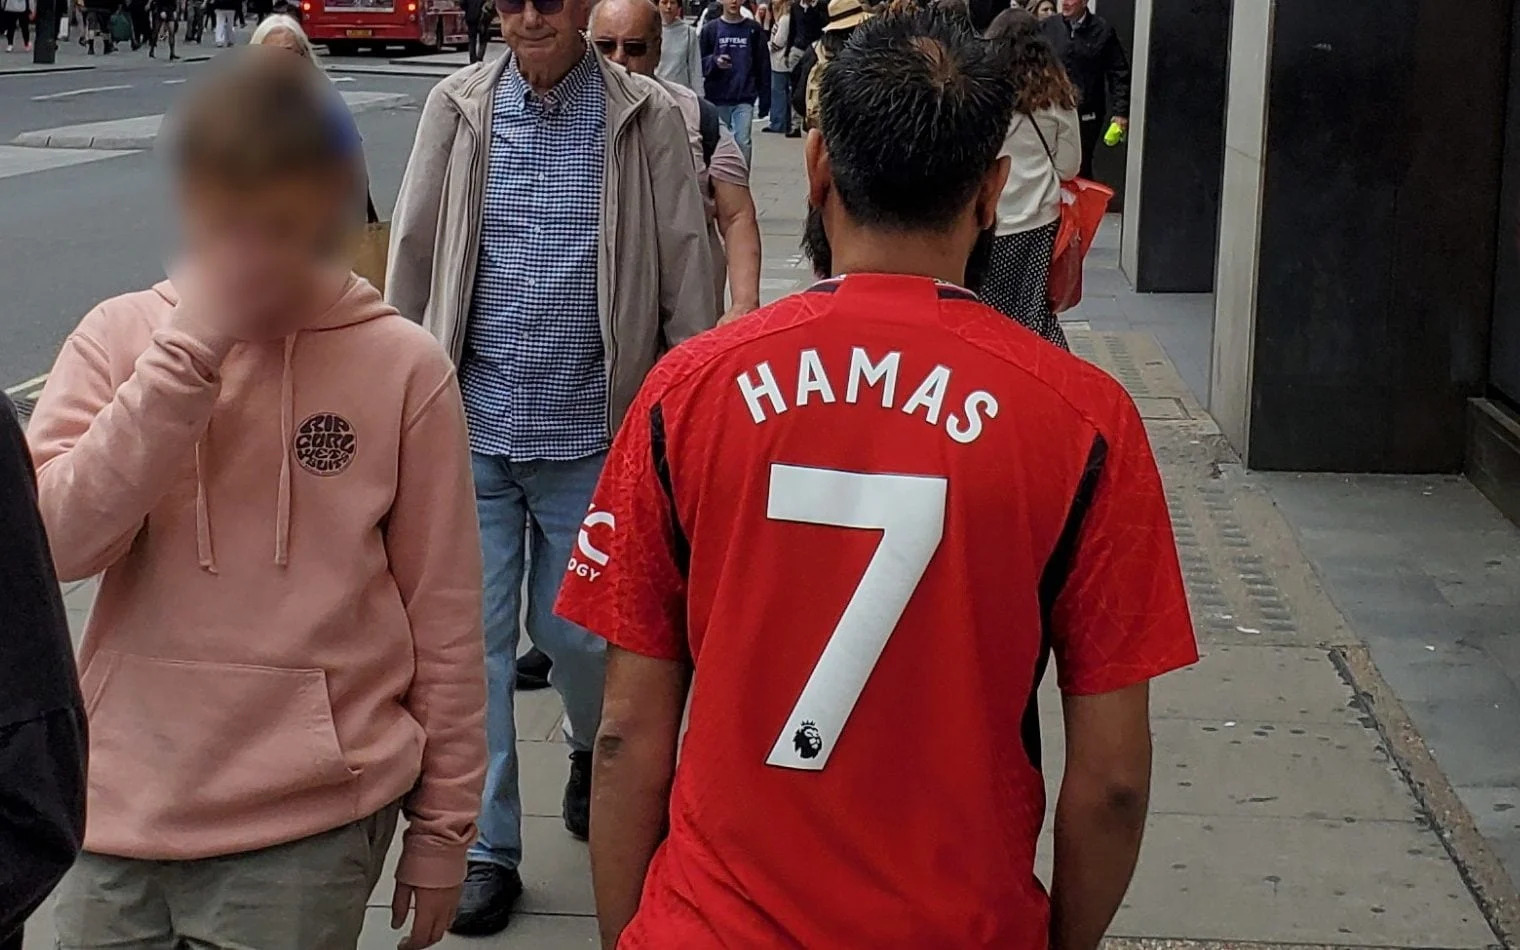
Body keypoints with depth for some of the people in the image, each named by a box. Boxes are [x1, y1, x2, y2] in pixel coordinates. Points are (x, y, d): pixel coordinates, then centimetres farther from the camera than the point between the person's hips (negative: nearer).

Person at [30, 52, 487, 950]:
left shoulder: (404, 365, -5)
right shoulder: (123, 335, 1)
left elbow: (444, 622, 0)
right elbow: (56, 540, -12)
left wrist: (444, 826, 3)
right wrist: (189, 351, -17)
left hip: (309, 831, -2)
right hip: (121, 812, 2)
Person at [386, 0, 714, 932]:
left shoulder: (648, 118, -5)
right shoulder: (458, 107, 0)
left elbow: (687, 275, -2)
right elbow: (411, 258, 6)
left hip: (590, 434, -1)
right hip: (472, 426, 2)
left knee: (574, 629, 9)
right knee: (475, 637, 4)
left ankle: (597, 751, 43)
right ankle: (488, 848, 17)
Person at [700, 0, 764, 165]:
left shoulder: (753, 29, 5)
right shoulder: (710, 29, 4)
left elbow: (762, 63, 7)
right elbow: (701, 62, 5)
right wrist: (714, 61, -16)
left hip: (744, 97, -1)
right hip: (717, 97, 1)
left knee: (743, 141, -12)